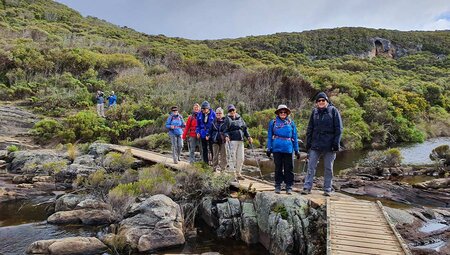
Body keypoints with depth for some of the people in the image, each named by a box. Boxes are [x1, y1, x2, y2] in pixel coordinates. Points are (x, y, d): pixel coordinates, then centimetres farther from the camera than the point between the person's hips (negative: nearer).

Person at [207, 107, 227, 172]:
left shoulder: (225, 121, 0)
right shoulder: (214, 122, 11)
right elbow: (210, 130, 16)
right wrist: (208, 135, 0)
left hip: (223, 140, -3)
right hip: (215, 140, 3)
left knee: (223, 154, 4)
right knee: (215, 154, 4)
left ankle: (223, 167, 12)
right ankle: (215, 167, 10)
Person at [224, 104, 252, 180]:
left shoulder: (240, 118, 17)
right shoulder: (228, 119, 3)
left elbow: (245, 128, 20)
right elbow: (225, 130, -3)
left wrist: (248, 137, 11)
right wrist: (226, 136, -21)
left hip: (241, 140, 5)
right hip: (233, 140, -5)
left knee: (241, 158, 8)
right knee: (233, 157, -6)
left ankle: (238, 173, 20)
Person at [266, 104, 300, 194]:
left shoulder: (291, 123, 7)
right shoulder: (273, 122, 5)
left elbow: (295, 137, 10)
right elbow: (269, 136, 7)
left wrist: (296, 150, 7)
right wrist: (269, 148, 0)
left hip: (288, 149, 0)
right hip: (277, 148, 0)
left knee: (289, 168, 3)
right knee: (278, 168, 9)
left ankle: (289, 187, 12)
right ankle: (278, 186, 19)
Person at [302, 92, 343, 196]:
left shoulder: (333, 111, -1)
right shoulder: (314, 112, 9)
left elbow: (338, 129, -3)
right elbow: (310, 129, 12)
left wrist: (336, 143, -10)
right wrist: (308, 143, 6)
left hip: (329, 145, -2)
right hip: (315, 145, 3)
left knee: (328, 168, 7)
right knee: (311, 166, 0)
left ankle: (327, 189, 16)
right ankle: (307, 187, 5)